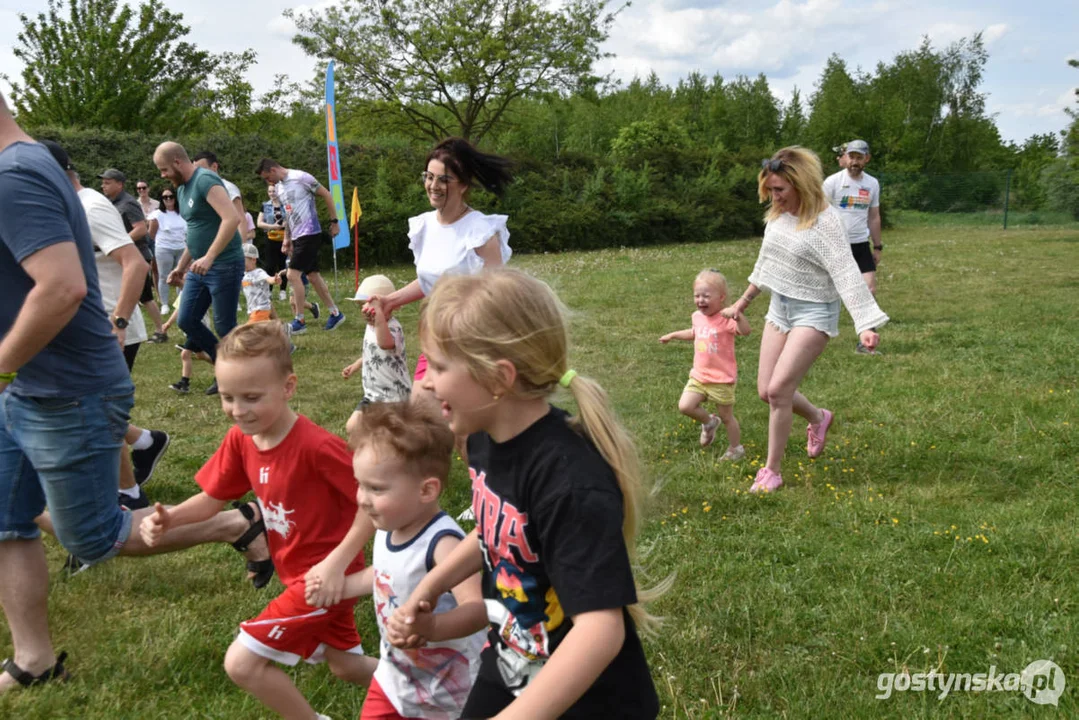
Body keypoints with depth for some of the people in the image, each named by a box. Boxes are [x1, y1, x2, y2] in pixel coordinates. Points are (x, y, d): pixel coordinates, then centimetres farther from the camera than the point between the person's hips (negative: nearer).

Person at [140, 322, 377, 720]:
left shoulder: (316, 446, -30)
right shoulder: (239, 440, -6)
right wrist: (168, 518, -16)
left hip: (323, 575, -8)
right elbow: (212, 499, 3)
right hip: (298, 574, 8)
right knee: (346, 666, 21)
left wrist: (336, 562, -29)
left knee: (242, 663, -9)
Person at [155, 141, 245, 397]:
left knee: (225, 326, -2)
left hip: (224, 266, -10)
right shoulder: (182, 189, 14)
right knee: (187, 321, 9)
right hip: (199, 268, 10)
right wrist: (181, 267, 25)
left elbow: (232, 218, -27)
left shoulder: (205, 181, -15)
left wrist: (210, 257, -31)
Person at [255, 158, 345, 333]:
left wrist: (334, 221, -7)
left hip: (309, 234, -9)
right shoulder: (279, 188, 12)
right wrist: (286, 238, 16)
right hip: (297, 237, 9)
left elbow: (327, 195, -8)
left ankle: (299, 321, -5)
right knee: (313, 276, 11)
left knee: (292, 274, -12)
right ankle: (336, 313, 20)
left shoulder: (301, 178, -13)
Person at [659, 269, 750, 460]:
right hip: (699, 376, 6)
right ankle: (709, 422, 22)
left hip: (722, 379, -6)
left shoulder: (725, 319, -20)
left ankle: (735, 449, 31)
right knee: (685, 406, -8)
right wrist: (673, 335, 31)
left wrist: (738, 314, -57)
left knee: (726, 417, 9)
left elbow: (745, 331, -40)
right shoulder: (698, 316, 2)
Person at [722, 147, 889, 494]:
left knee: (778, 390, -13)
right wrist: (743, 302, 26)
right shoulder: (778, 214, 2)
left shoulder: (824, 221, -21)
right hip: (779, 308, 8)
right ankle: (817, 418, 38)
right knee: (766, 391, 7)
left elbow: (847, 274, -28)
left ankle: (772, 471, 4)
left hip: (813, 313, -7)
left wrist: (866, 324, -37)